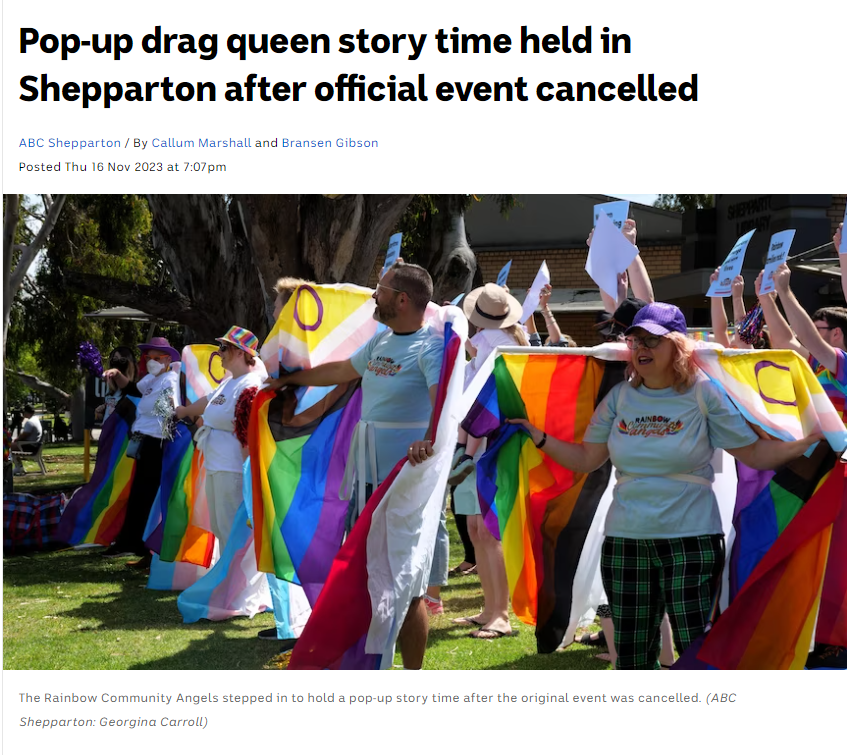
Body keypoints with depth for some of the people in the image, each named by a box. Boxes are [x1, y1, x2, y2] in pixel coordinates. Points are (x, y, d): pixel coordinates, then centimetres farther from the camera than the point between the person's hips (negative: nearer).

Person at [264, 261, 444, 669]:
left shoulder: (431, 346, -13)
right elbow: (341, 370, 31)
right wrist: (290, 378, 40)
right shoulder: (381, 341, 14)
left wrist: (430, 439, -49)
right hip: (369, 475, 8)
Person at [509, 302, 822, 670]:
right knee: (631, 653, 11)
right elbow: (585, 459, 8)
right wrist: (537, 436, 0)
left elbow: (757, 453, -6)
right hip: (625, 539, 4)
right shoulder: (620, 396, 6)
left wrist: (814, 436, -17)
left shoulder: (703, 394, -4)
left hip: (690, 538, -4)